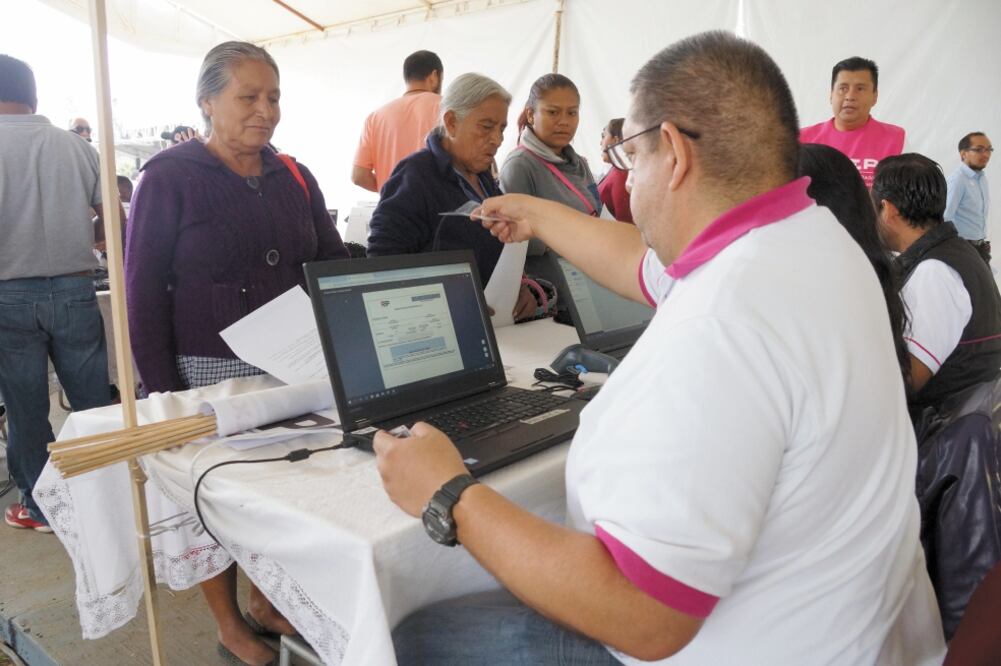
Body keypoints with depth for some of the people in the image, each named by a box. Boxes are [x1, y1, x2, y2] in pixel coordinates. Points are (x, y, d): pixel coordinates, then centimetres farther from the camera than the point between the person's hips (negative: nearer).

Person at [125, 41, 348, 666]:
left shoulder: (294, 177, 7)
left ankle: (265, 602, 35)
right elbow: (144, 292, -7)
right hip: (209, 371, -4)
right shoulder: (169, 177, -6)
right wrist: (164, 392, -11)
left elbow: (334, 265, 10)